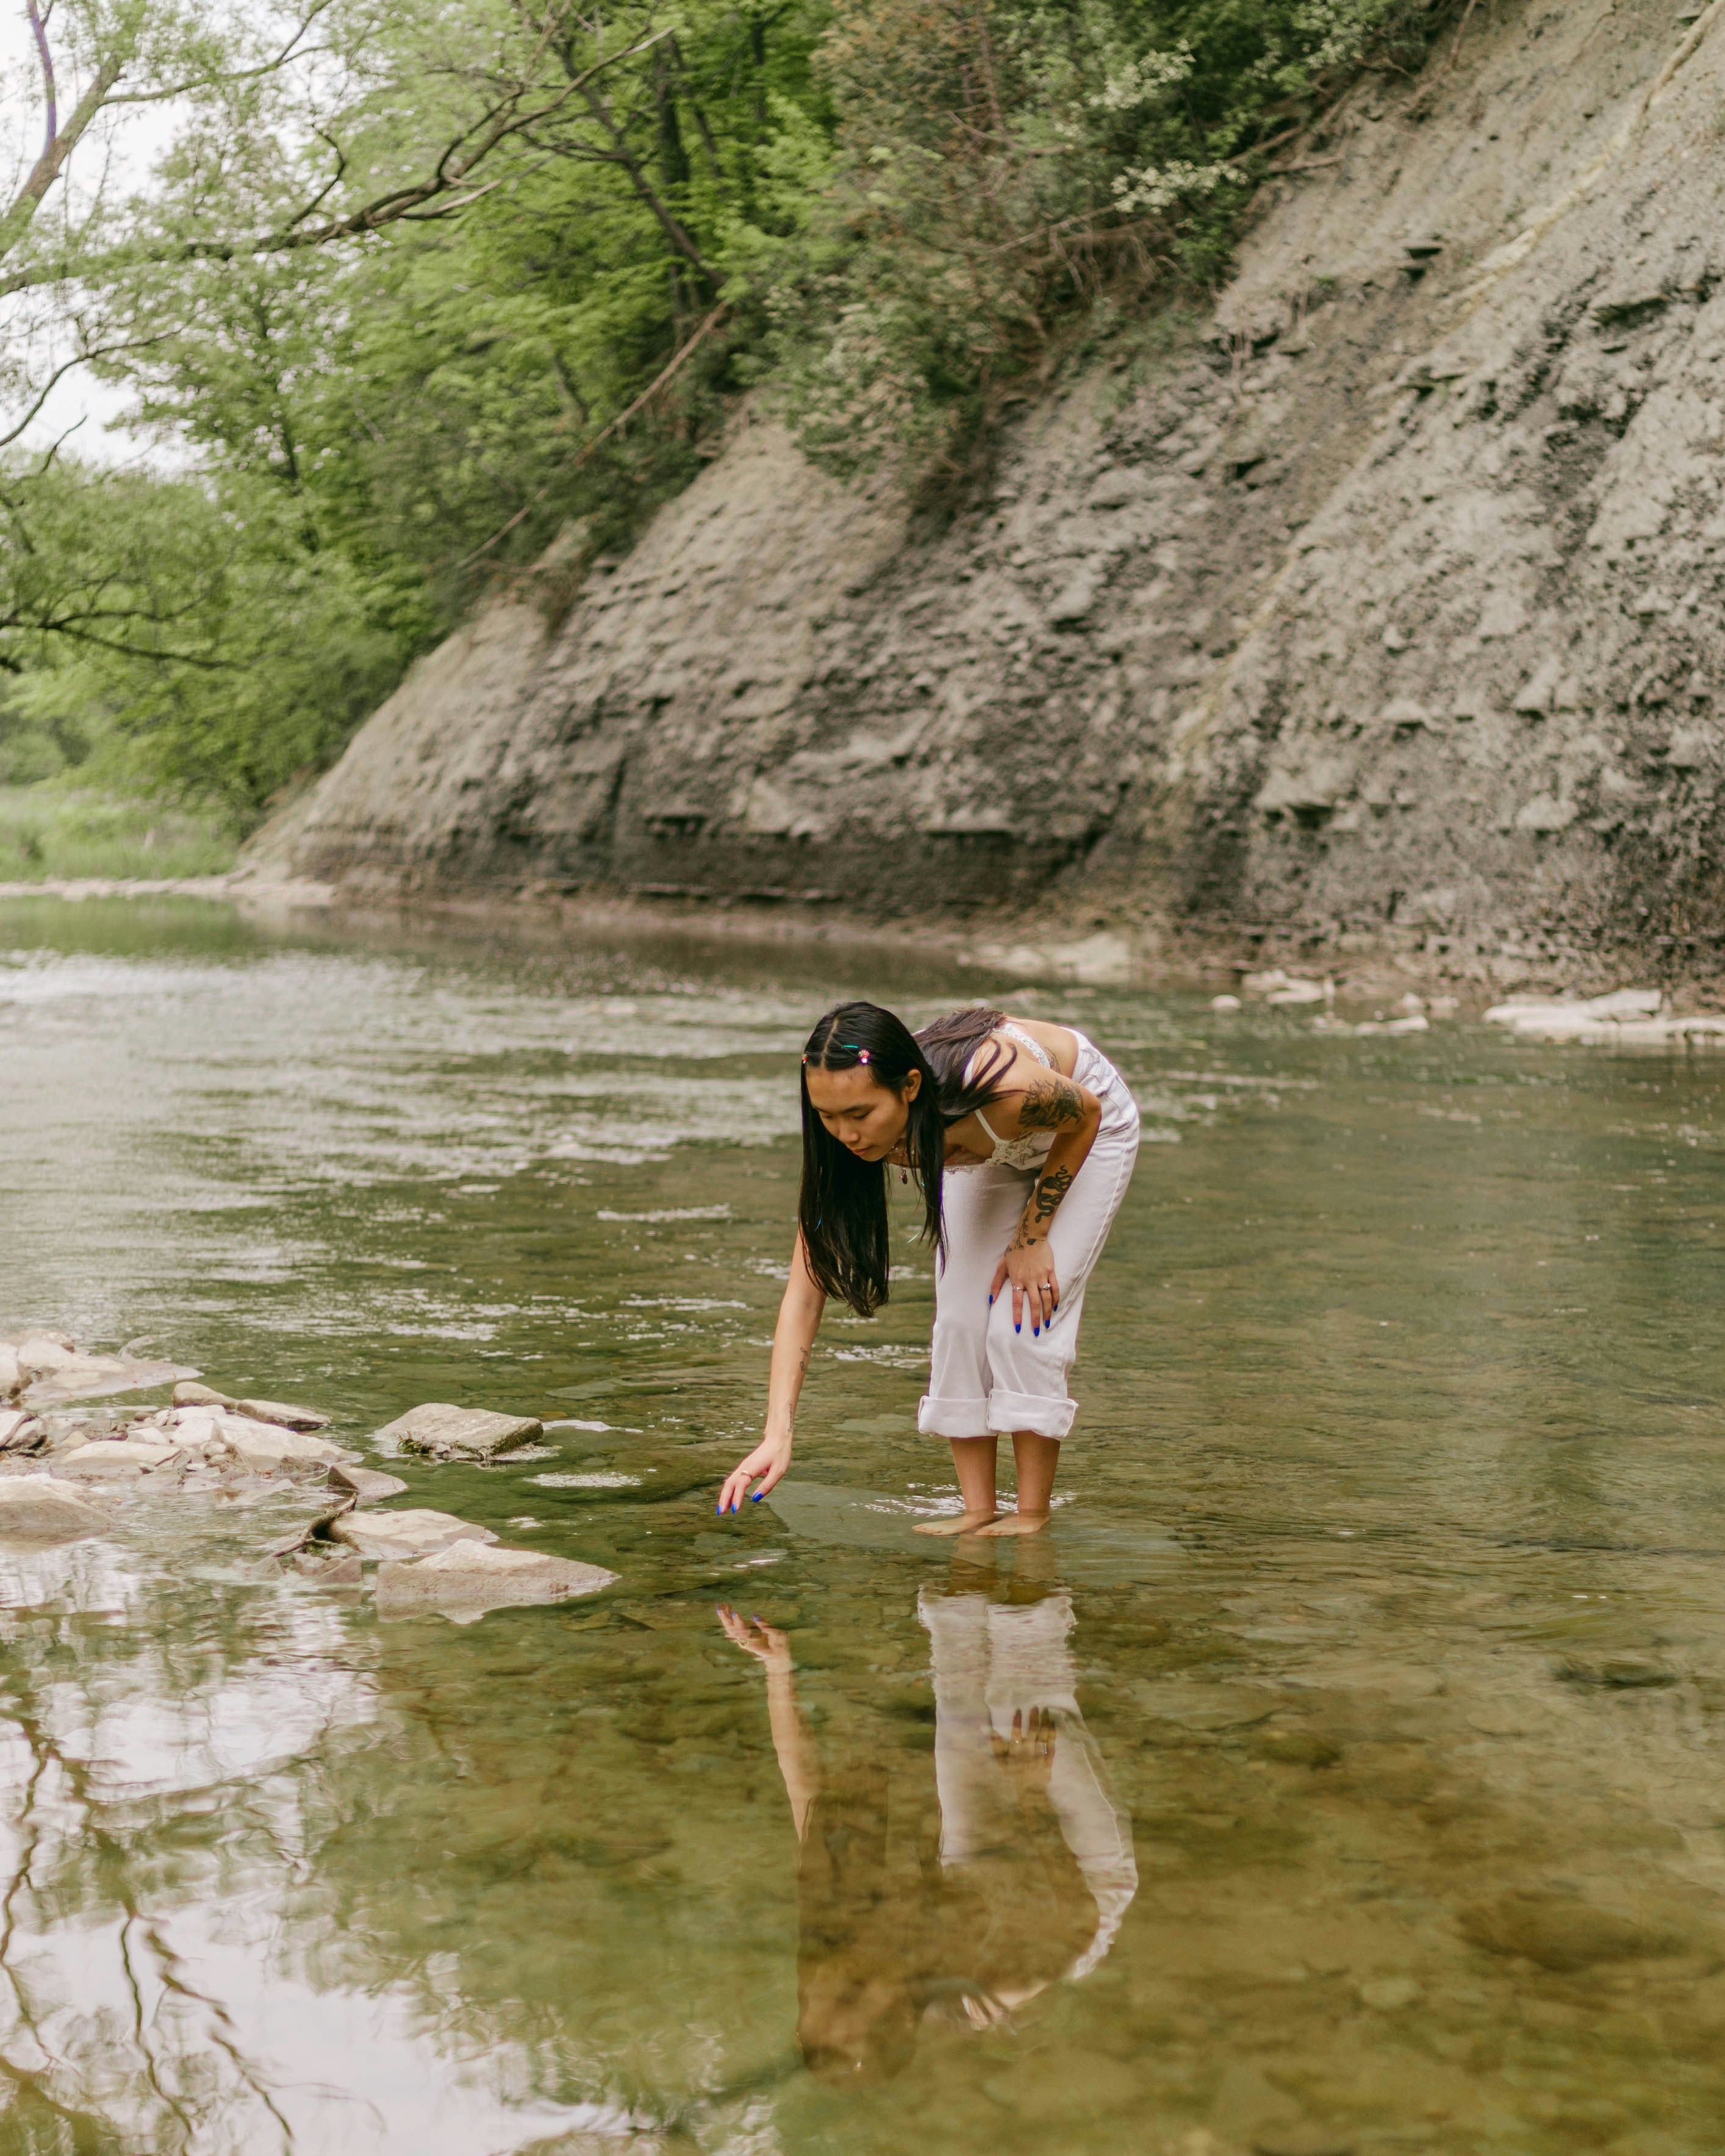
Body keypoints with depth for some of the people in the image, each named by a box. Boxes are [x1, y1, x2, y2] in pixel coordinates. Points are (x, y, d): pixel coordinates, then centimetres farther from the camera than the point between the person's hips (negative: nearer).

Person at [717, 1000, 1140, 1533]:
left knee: (1024, 1319, -15)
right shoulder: (849, 1136, -32)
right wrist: (778, 1435, -39)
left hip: (1079, 1134, -4)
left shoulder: (1002, 1090, -46)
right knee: (959, 1316, -8)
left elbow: (1085, 1116, -20)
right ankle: (977, 1511, 3)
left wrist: (1031, 1238, -17)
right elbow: (803, 1293, -31)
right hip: (992, 1149, 4)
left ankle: (1033, 1516, -4)